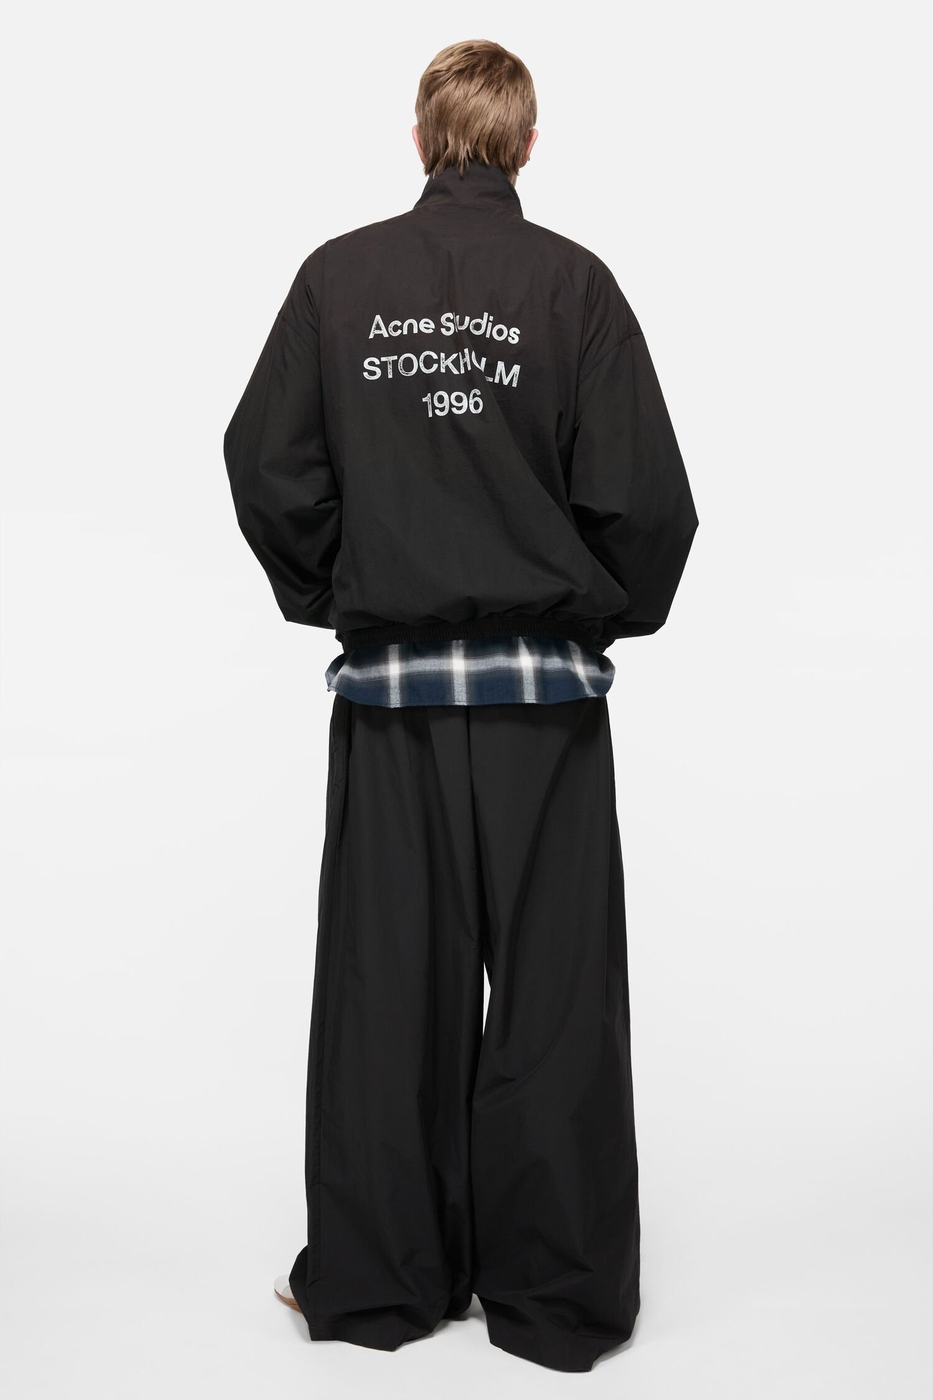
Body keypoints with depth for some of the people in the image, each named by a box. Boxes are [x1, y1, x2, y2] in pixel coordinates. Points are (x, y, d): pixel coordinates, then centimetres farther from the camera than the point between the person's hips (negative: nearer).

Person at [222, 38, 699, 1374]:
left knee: (385, 987, 11)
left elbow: (267, 464, 0)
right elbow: (644, 495, -8)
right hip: (546, 685, -1)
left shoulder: (339, 275, 0)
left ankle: (375, 1276, 23)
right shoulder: (571, 280, -5)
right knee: (553, 990, 8)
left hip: (388, 681, 2)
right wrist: (611, 612, 10)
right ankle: (553, 1290, 18)